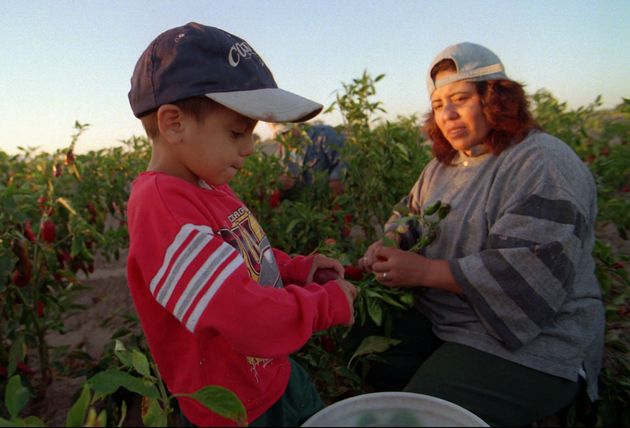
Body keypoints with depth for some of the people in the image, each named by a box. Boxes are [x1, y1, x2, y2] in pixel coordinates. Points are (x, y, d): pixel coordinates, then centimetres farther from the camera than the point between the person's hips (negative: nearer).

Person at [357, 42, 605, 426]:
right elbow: (410, 214, 18)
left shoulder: (543, 163, -17)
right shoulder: (446, 163, 9)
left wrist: (425, 271, -27)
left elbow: (530, 273, -27)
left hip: (526, 344, -7)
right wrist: (390, 243, -6)